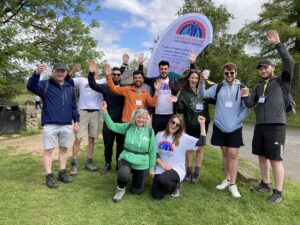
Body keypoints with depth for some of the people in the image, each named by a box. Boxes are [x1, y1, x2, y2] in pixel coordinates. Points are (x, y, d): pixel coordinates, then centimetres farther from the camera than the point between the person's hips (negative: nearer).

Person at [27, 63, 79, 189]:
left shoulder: (69, 88, 15)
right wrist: (36, 74, -35)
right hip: (50, 124, -4)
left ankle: (62, 173, 25)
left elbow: (73, 106, 17)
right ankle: (49, 176, 10)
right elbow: (31, 87, -18)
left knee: (64, 149, 12)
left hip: (66, 125, 4)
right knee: (48, 150, 1)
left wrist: (76, 121, 11)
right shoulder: (45, 85, 3)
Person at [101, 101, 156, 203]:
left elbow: (152, 151, -3)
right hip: (126, 159, 0)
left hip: (141, 164, 1)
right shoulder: (128, 127, -5)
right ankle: (120, 189, 1)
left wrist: (152, 168, 0)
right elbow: (111, 126, -4)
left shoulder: (150, 131, -8)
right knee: (123, 174, -36)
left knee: (137, 191, 11)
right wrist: (105, 111, -15)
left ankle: (135, 176, 45)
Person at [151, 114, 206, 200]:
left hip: (177, 170, -3)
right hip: (161, 169, 4)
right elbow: (155, 153, 4)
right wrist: (163, 165, -10)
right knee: (156, 196, -9)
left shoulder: (184, 138, -8)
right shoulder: (159, 135, 2)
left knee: (162, 179, -35)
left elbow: (201, 142, -18)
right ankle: (169, 185, 24)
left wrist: (202, 124, -22)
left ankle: (176, 185, 1)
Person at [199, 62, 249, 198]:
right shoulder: (218, 87, 4)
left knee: (233, 154, -3)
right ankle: (227, 179, 26)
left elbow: (246, 108, -1)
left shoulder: (241, 88, -2)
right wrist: (202, 81, -18)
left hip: (235, 128, -2)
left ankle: (233, 184, 6)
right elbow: (203, 94, -4)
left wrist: (237, 121, -9)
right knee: (225, 153, 12)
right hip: (220, 126, 2)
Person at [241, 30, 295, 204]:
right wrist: (246, 96, -12)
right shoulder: (258, 87, 16)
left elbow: (289, 62, -13)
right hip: (260, 126, 6)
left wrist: (278, 44, -14)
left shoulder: (282, 81, 2)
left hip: (276, 125, -6)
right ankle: (266, 184, 31)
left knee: (275, 159, -3)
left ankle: (278, 192, 9)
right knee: (262, 156, 14)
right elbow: (250, 104, 9)